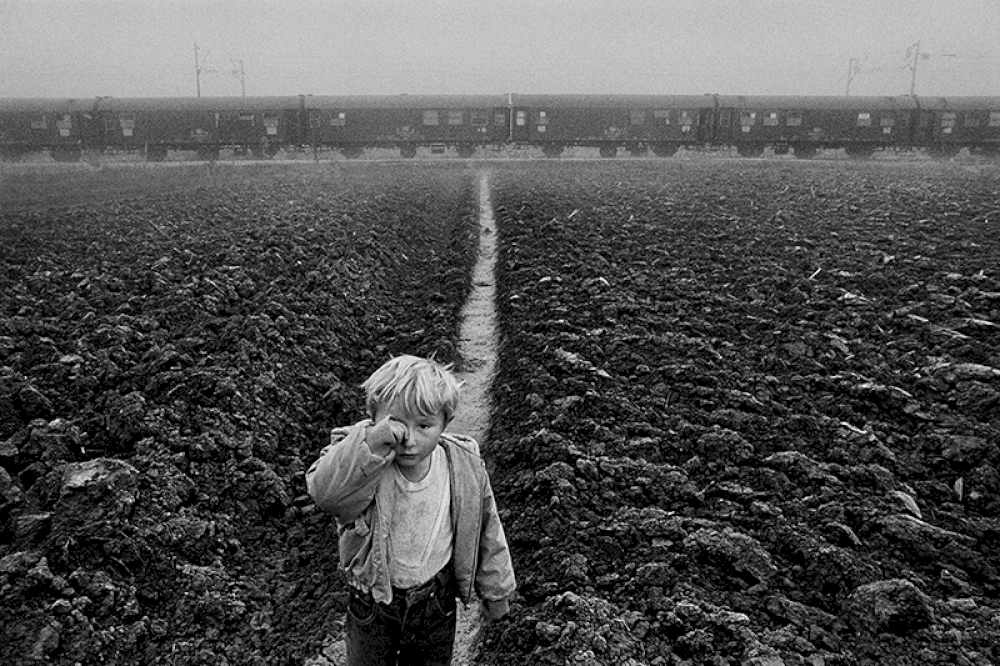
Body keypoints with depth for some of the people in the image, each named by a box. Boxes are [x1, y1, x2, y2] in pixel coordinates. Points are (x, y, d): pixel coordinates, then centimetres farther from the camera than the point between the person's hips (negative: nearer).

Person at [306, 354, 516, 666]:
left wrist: (496, 592, 7)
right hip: (373, 601, -1)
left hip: (436, 603, 1)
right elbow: (324, 491, -46)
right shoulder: (364, 464, -25)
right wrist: (370, 442, -57)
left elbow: (486, 532, -5)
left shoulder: (465, 467, -19)